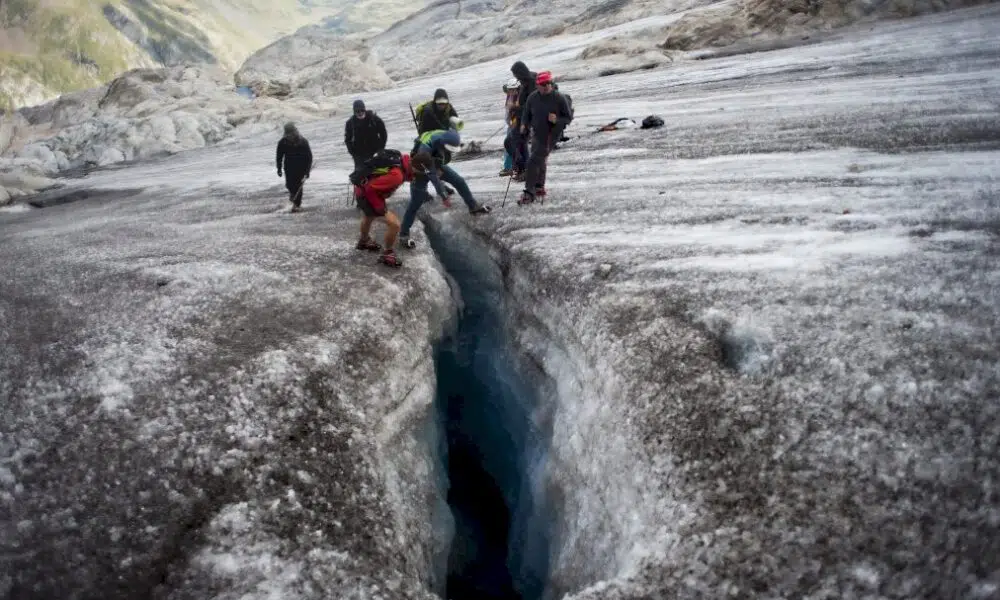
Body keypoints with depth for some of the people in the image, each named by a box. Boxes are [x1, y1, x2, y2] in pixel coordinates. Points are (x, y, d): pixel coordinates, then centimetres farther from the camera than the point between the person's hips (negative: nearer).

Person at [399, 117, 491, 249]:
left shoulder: (445, 135, -25)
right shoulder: (425, 149, -42)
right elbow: (433, 176, -39)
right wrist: (443, 196, -38)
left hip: (437, 165, 6)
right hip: (422, 171, -6)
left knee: (459, 181, 6)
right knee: (415, 203, -9)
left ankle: (473, 207, 28)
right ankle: (403, 235, -2)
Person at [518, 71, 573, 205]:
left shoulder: (559, 98, -15)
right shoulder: (532, 98, -5)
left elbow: (569, 118, -8)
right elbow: (526, 115, 8)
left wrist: (557, 120, -26)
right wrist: (524, 125, -11)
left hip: (551, 136, -5)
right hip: (537, 134, 5)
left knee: (533, 161, -16)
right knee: (539, 162, 22)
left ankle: (529, 193, -13)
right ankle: (539, 187, 42)